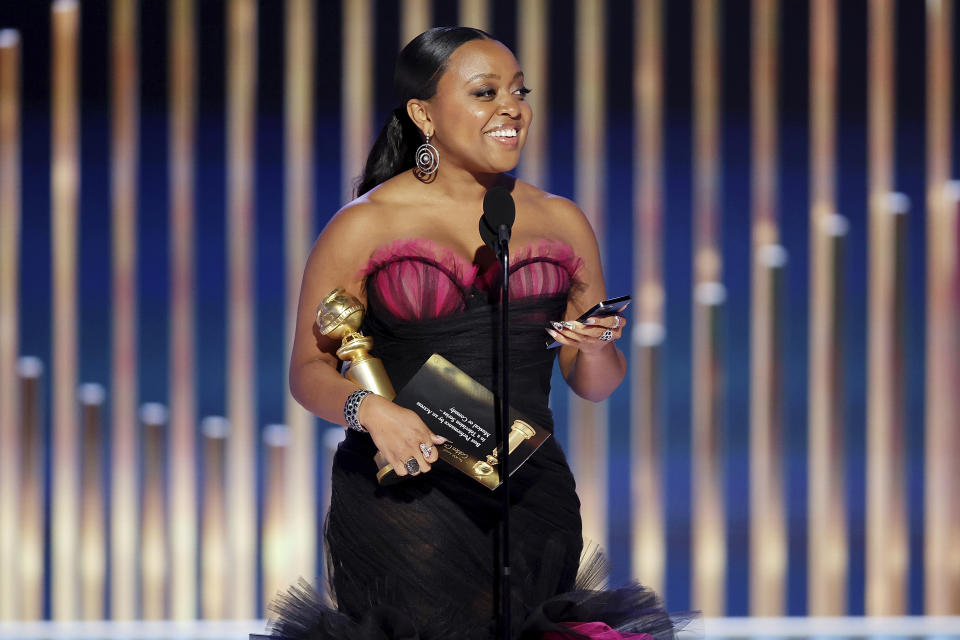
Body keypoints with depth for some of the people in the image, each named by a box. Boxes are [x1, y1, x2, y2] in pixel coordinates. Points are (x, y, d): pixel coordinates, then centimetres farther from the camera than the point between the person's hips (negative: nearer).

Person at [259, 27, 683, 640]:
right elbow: (310, 369, 1)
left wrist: (597, 348, -6)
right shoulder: (363, 227, 0)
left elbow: (596, 384, 16)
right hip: (404, 500, -3)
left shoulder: (560, 222, 11)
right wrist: (367, 407, -18)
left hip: (532, 498, 3)